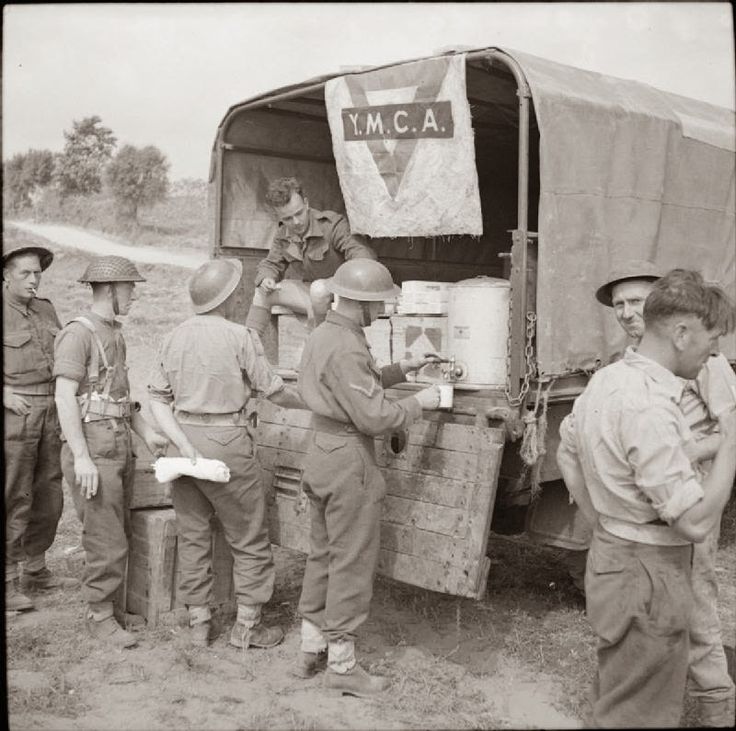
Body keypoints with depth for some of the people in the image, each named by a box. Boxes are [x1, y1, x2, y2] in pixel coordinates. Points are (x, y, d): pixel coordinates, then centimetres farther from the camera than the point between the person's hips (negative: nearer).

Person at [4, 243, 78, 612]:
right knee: (14, 499, -5)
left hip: (48, 413, 7)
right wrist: (6, 394, -21)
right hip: (12, 414, -7)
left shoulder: (45, 310, 12)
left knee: (48, 496, 12)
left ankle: (35, 570, 26)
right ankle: (8, 584, 4)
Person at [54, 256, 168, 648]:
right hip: (93, 449, -9)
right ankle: (100, 616, 9)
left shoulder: (114, 333, 14)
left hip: (119, 446, 9)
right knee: (106, 540, -4)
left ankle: (107, 601, 28)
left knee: (117, 533, 15)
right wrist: (81, 457, -23)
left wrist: (146, 433, 15)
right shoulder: (79, 332, -13)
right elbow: (65, 397, -19)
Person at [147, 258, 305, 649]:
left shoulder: (174, 337, 5)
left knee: (192, 534, 14)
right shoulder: (239, 337, -11)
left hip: (185, 437, 6)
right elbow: (273, 390, -6)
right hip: (226, 440, -6)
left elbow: (157, 398, 0)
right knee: (249, 538, 8)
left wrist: (183, 443, -4)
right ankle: (247, 625, 14)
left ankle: (198, 621, 24)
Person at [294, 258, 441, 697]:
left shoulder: (324, 334, 10)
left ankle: (312, 649, 30)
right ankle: (342, 664, 13)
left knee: (323, 555, 18)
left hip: (322, 449, 10)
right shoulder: (347, 348, -22)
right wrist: (419, 403, -10)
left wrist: (399, 371, 14)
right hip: (349, 461, -10)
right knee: (353, 563, 2)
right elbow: (374, 417, -24)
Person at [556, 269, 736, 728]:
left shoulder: (606, 379, 2)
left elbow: (567, 456, 16)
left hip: (612, 554, 9)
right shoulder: (650, 407, -27)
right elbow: (696, 523, -26)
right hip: (648, 574, -9)